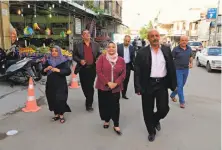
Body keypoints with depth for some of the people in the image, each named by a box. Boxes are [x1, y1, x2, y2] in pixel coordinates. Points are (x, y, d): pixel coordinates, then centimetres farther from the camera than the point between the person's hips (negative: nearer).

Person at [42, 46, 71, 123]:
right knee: (52, 99, 6)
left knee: (60, 99, -7)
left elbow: (68, 71, -12)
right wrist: (46, 69, -10)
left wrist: (58, 70, -23)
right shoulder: (48, 61, 10)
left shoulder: (63, 61, -2)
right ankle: (56, 114, 22)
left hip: (61, 84, -4)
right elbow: (43, 72, 12)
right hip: (50, 84, 4)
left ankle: (61, 115, 9)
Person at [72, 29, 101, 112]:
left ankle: (89, 104, 12)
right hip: (83, 69, 0)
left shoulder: (96, 45, 8)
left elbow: (99, 55, 10)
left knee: (90, 86, 1)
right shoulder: (77, 45, 3)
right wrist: (80, 61, -13)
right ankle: (89, 99, 37)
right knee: (84, 86, 10)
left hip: (92, 68, 0)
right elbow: (74, 56, 4)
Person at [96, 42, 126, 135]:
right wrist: (107, 82, -15)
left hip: (115, 87, 0)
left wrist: (116, 83, -13)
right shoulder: (102, 58, -2)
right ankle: (106, 120, 33)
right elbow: (98, 72, -8)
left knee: (115, 105, 1)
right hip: (103, 86, 0)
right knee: (104, 104, 10)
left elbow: (123, 74, 1)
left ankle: (116, 125, 13)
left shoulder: (121, 60, 2)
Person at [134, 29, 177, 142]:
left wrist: (174, 84, 5)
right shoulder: (142, 52, -5)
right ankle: (151, 131, 32)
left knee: (163, 109, -1)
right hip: (148, 85, -2)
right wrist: (138, 87, -11)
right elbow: (137, 71, -6)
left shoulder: (166, 50, 4)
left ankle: (156, 120, 35)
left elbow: (172, 68, 8)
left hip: (162, 84, 2)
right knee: (148, 111, 8)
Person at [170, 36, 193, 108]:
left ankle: (172, 95, 37)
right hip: (178, 70, -5)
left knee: (182, 85, 16)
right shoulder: (176, 49, -11)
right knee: (179, 85, -5)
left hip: (186, 70, 6)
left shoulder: (189, 48, 3)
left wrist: (191, 63, 0)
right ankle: (182, 101, 6)